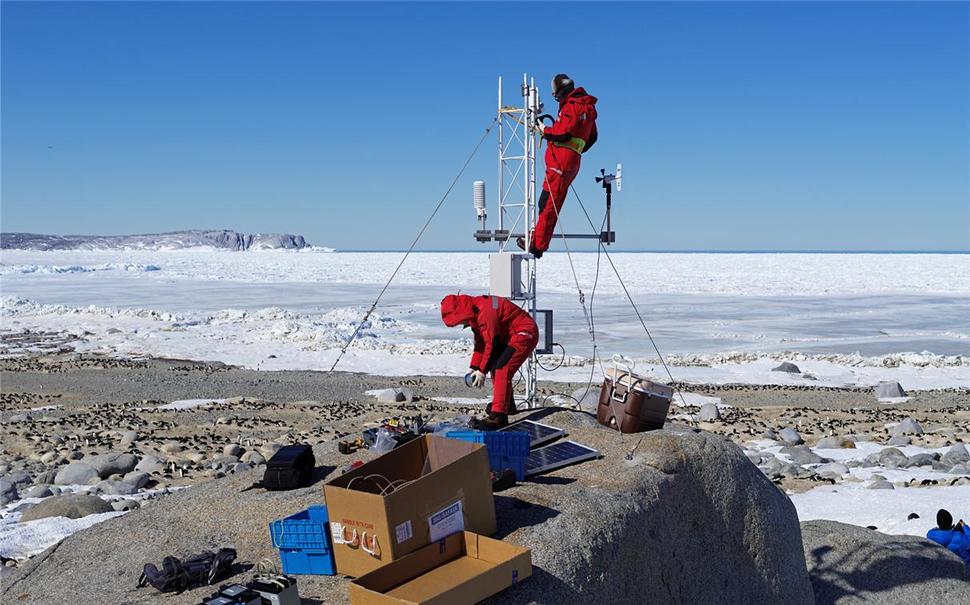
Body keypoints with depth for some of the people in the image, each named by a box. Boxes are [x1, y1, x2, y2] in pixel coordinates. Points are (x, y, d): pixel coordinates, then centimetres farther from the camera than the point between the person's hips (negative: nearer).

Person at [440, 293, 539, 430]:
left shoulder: (485, 311, -27)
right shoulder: (474, 314, 6)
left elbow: (492, 343, -23)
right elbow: (480, 343, 13)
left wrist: (482, 371, -14)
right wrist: (474, 368, 6)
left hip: (525, 333, -11)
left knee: (502, 369, -21)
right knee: (495, 366, 18)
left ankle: (499, 416, -24)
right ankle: (507, 405, 34)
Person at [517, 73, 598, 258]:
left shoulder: (571, 106, -10)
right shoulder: (587, 107, 20)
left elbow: (562, 134, -19)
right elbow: (593, 136, 26)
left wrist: (544, 130, -3)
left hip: (560, 161, -10)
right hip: (572, 162, 10)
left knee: (547, 204, -9)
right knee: (552, 205, 9)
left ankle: (537, 245, -9)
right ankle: (538, 242, 11)